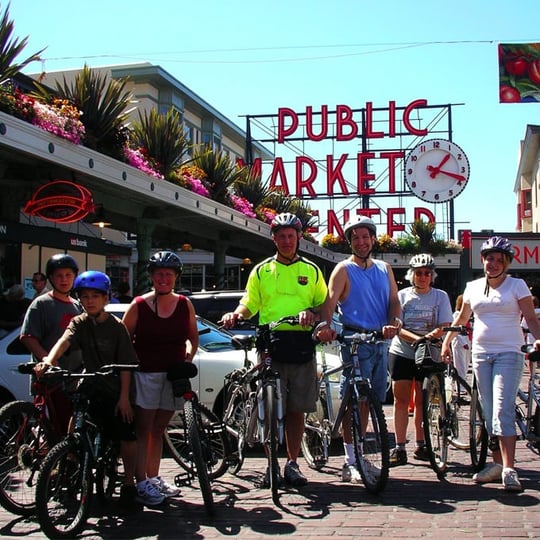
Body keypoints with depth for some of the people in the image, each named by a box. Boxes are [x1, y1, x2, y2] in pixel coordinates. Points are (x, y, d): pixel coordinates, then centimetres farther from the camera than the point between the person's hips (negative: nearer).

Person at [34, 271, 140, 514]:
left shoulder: (116, 327, -4)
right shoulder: (79, 323, 1)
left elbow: (125, 364, -5)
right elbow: (64, 341, -20)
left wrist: (124, 396, -11)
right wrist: (48, 360, -41)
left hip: (116, 392, -2)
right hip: (91, 389, 2)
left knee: (127, 437, -6)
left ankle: (128, 485, 12)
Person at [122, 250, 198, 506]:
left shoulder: (185, 304, 5)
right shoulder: (139, 305, -5)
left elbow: (193, 336, 17)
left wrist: (189, 355, 0)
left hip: (173, 374, 4)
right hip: (145, 374, -4)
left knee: (159, 429, 13)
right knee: (143, 429, -3)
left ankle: (154, 478, 23)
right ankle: (142, 483, -1)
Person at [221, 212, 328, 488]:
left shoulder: (311, 271, 13)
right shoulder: (261, 271, 13)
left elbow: (325, 304, 13)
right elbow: (249, 304, 12)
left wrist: (312, 313, -9)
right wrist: (236, 314, -10)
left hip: (301, 346, 1)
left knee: (296, 409, 4)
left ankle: (292, 463, 15)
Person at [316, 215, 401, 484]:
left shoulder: (384, 269, 16)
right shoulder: (343, 269, -1)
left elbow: (394, 301, 10)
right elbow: (330, 301, -14)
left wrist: (393, 323, -12)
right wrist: (326, 326, -34)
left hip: (380, 341, 6)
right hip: (355, 341, -6)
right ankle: (350, 463, -5)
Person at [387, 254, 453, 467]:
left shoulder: (440, 296, 4)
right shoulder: (402, 295, 3)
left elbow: (444, 326, -5)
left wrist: (431, 336, -27)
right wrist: (417, 338, -23)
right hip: (401, 353, 0)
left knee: (421, 401, 6)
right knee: (401, 399, -2)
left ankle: (421, 446, 17)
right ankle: (400, 448, 0)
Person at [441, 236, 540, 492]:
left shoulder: (517, 286, 1)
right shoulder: (473, 287, 11)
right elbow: (461, 318, 22)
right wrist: (446, 342, 16)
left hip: (508, 354, -4)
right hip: (481, 354, 4)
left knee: (502, 411, -14)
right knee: (489, 413, 6)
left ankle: (509, 470, -15)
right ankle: (497, 464, 15)